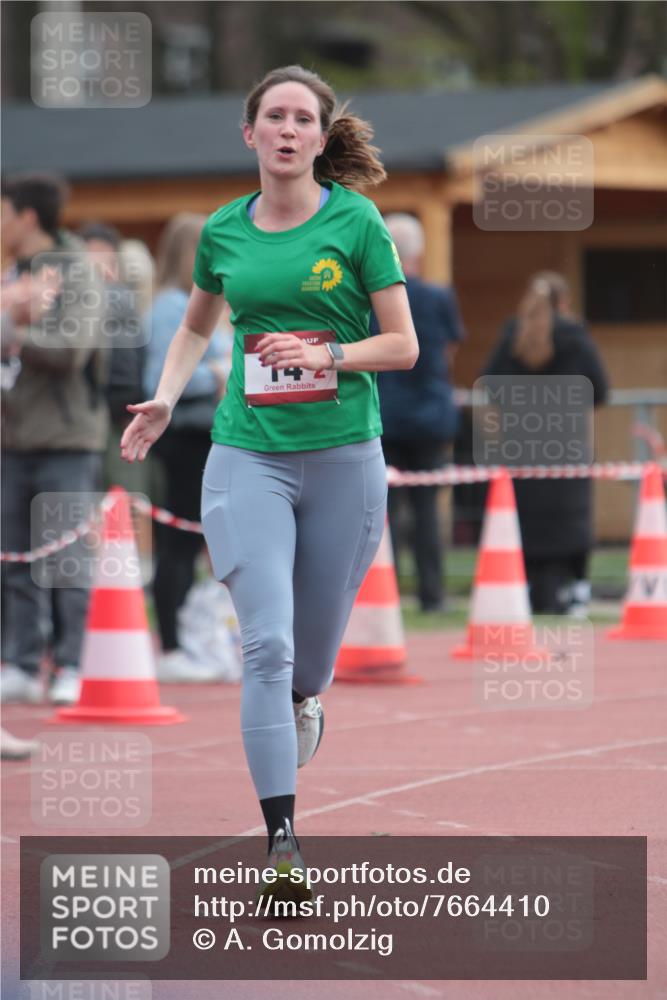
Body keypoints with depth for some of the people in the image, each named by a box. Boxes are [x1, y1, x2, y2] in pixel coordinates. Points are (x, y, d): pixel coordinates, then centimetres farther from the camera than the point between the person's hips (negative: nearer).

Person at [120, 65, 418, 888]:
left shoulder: (355, 219, -2)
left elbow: (403, 345, -1)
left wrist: (330, 356, -18)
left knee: (314, 647, 10)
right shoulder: (223, 231, 6)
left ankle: (301, 703, 50)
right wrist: (166, 398, 9)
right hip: (248, 455, 1)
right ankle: (282, 843, -13)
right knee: (266, 642, -13)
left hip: (343, 457, -1)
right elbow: (196, 325, 25)